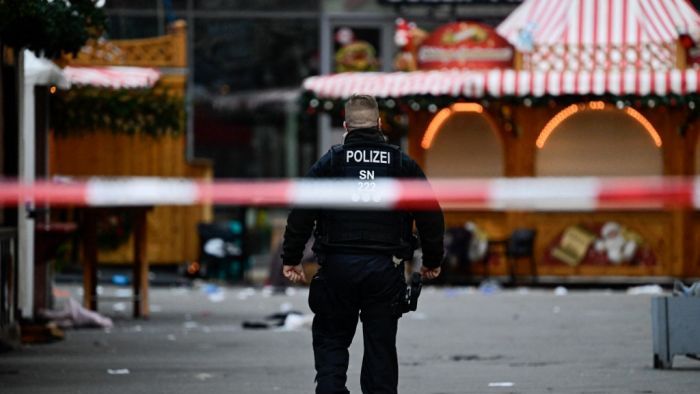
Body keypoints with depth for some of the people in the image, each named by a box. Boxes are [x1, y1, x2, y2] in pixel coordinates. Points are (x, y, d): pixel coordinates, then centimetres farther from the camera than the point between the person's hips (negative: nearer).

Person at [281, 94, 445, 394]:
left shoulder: (330, 161, 1)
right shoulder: (402, 164, 5)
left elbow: (301, 212, -4)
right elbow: (432, 215, 6)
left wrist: (291, 259, 3)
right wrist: (432, 261, 18)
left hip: (337, 267, -1)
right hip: (385, 268, 1)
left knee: (330, 341, 9)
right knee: (381, 346, 7)